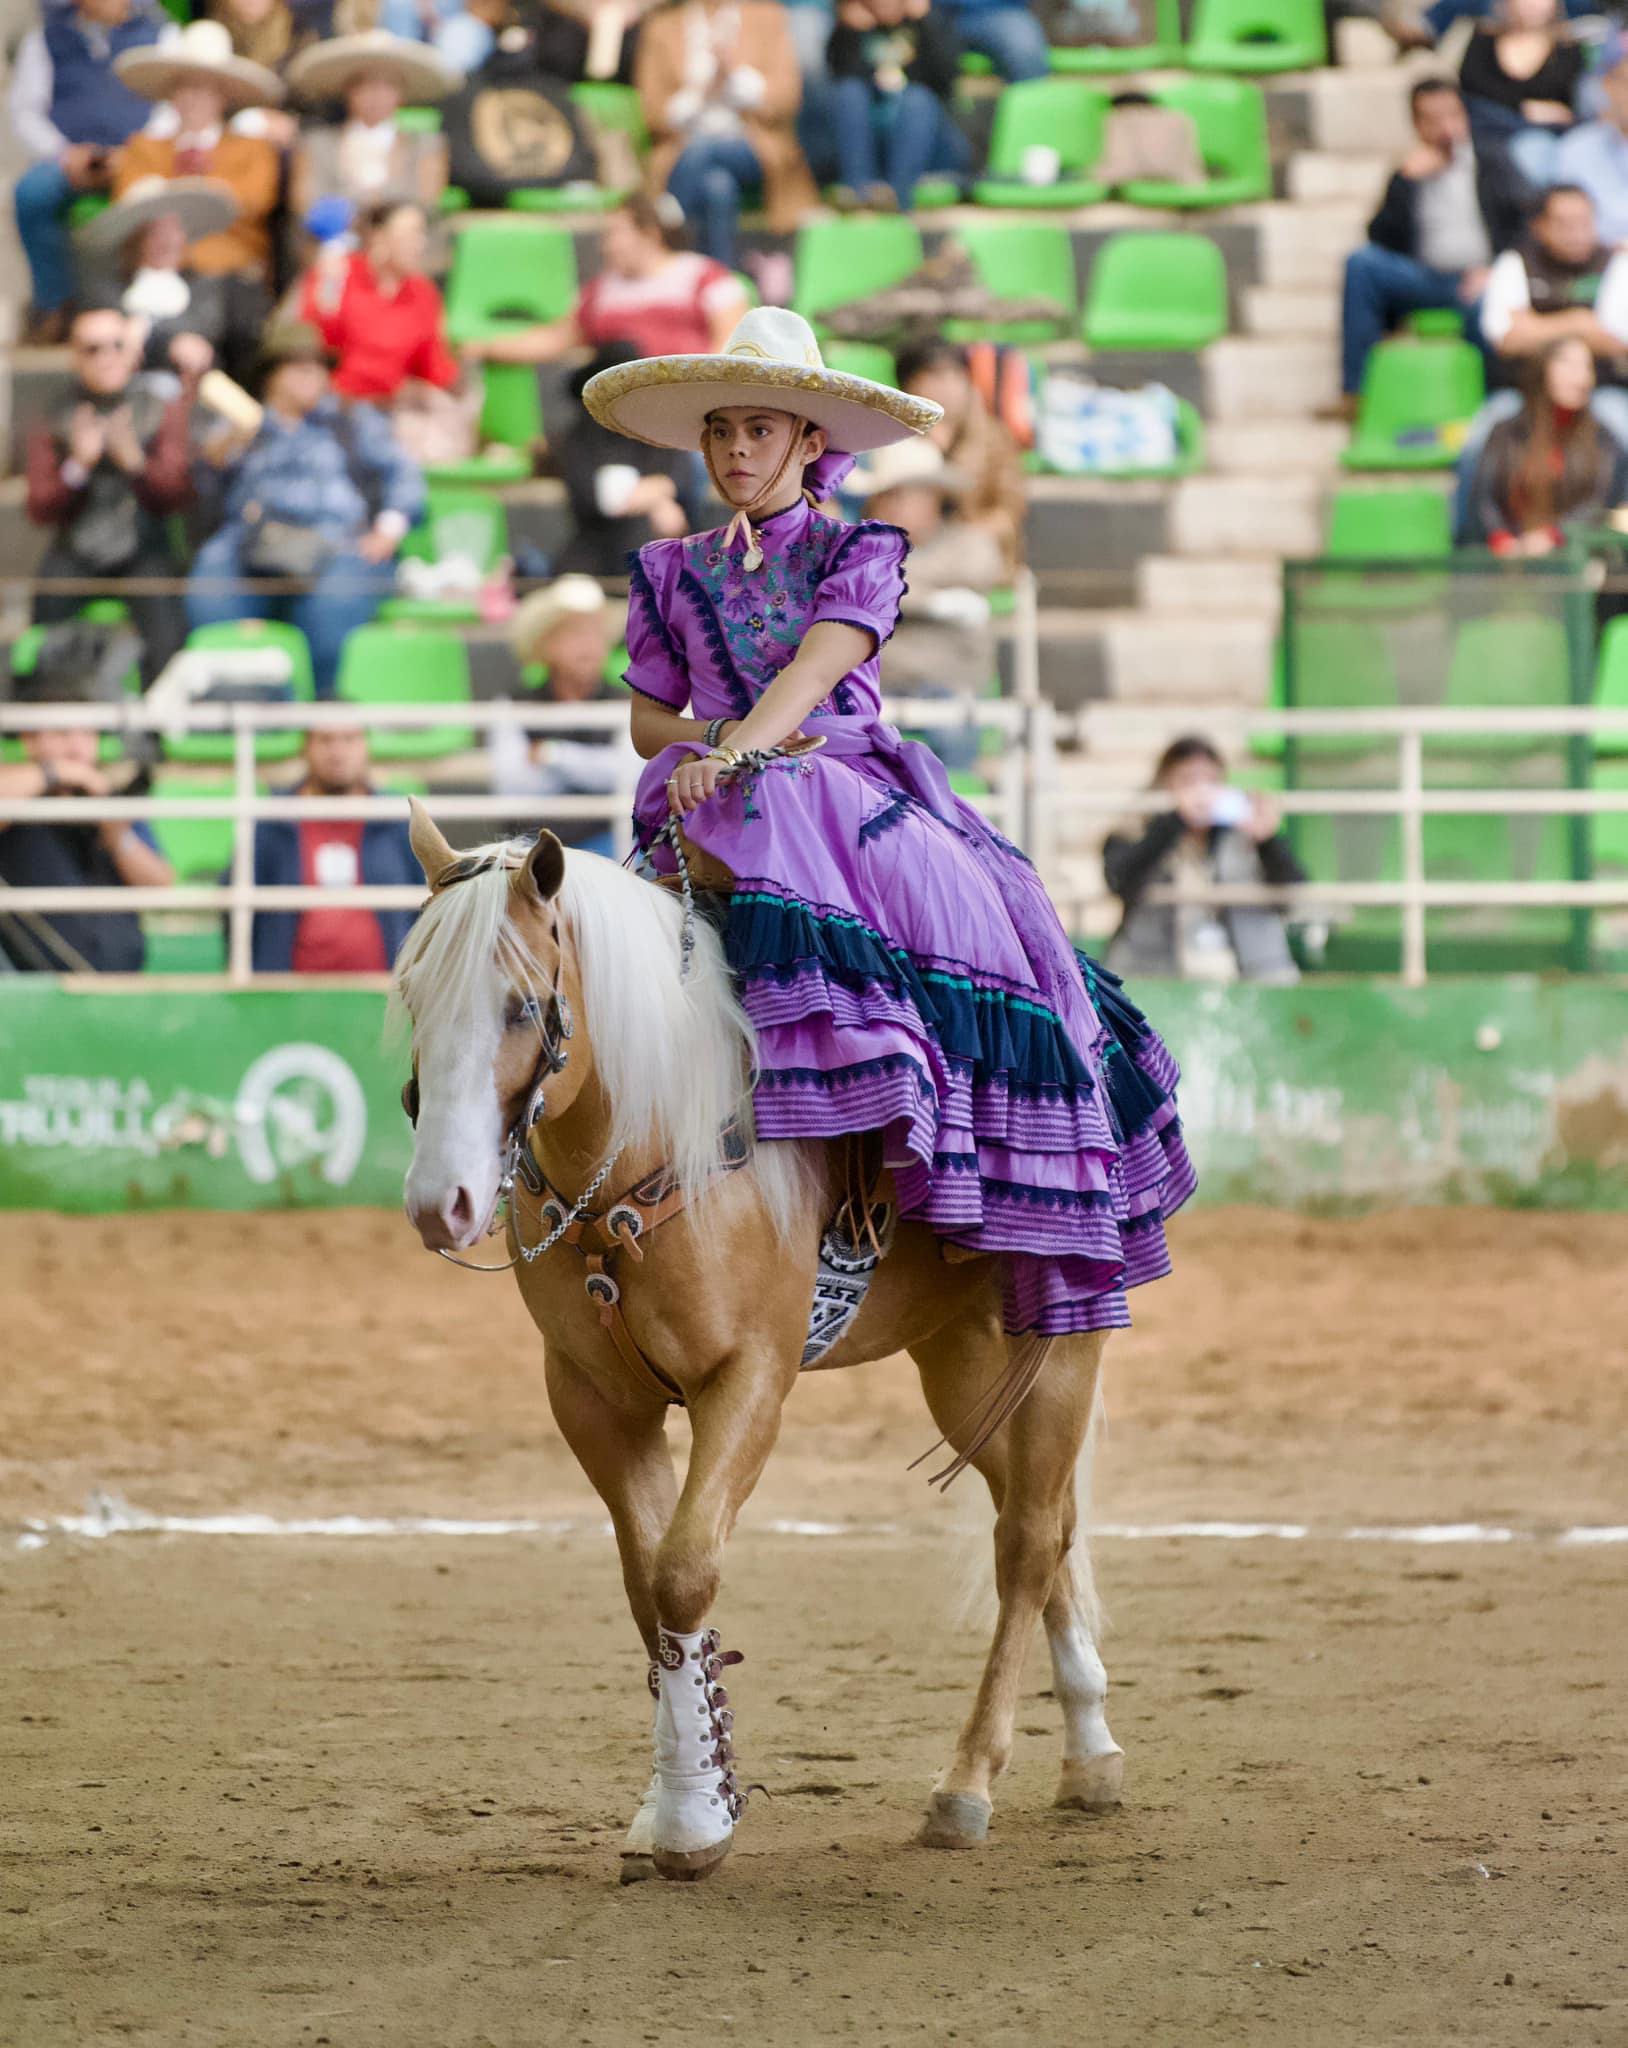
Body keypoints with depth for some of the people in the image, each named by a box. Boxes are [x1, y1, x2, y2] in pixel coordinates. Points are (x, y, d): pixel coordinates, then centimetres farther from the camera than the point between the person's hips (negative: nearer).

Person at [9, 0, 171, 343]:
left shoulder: (159, 32, 15)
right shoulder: (43, 39, 20)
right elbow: (25, 112, 12)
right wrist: (65, 154, -8)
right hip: (67, 158, 2)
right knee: (32, 192, -34)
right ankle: (53, 305, -25)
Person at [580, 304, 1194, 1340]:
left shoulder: (858, 553, 8)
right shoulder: (674, 573, 17)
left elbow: (816, 668, -10)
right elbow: (649, 719, 17)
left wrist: (738, 748, -27)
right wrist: (714, 738, -6)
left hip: (851, 779, -1)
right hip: (730, 796, 1)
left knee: (974, 912, -30)